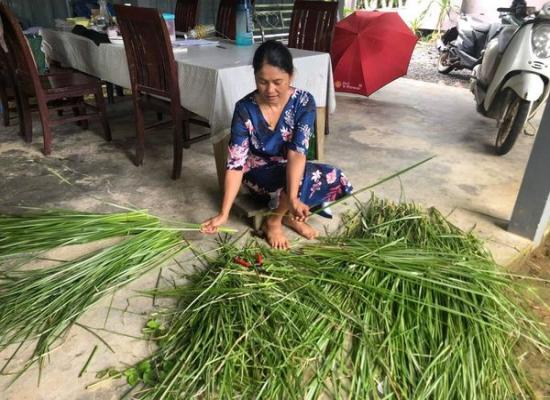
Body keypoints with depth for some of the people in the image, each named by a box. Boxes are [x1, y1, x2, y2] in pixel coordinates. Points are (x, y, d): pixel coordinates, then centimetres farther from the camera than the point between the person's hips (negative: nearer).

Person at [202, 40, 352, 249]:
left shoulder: (304, 102, -18)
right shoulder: (245, 108, -19)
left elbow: (297, 152, -29)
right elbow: (236, 163, -21)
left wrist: (293, 197, -44)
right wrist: (223, 214, -27)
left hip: (290, 170, 3)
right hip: (259, 175, -3)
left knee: (337, 181, -22)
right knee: (309, 176, -32)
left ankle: (286, 214, -6)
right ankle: (274, 220, -10)